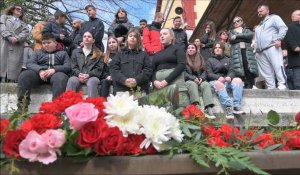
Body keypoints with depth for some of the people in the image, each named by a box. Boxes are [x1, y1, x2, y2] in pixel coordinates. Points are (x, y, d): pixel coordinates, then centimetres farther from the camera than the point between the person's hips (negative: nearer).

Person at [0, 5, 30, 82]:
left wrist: (17, 38, -12)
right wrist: (9, 37, -13)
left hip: (17, 47, 1)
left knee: (14, 65, -10)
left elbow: (26, 32, 8)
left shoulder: (23, 23, 28)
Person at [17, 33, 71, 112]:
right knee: (24, 75, -29)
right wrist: (40, 70, -13)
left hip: (56, 73, -2)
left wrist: (54, 70, -13)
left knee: (61, 77, -38)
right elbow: (30, 64, 11)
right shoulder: (37, 52, 30)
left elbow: (67, 67, 8)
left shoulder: (63, 53, 25)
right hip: (39, 73, 2)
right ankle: (22, 108, -31)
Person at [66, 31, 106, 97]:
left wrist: (89, 74, -13)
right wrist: (79, 74, -8)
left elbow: (99, 68, 6)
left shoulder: (98, 53, 19)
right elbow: (73, 67, 15)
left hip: (92, 76, -1)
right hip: (78, 76, 2)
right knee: (71, 80, -34)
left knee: (92, 81, -39)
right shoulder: (76, 51, 26)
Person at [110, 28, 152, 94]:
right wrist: (124, 80, -12)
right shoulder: (120, 54, 21)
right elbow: (113, 69, 7)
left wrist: (137, 80, -12)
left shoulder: (143, 54, 21)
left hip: (140, 89, 0)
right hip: (121, 89, 0)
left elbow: (148, 69, 7)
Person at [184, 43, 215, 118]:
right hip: (188, 80, -2)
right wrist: (193, 78, -17)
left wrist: (201, 78, -12)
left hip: (200, 80, 2)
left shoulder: (201, 59, 21)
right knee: (193, 84, -38)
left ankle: (209, 109, -51)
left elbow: (204, 71, 11)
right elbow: (184, 73, -1)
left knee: (206, 85, -32)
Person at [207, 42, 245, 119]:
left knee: (238, 80, -28)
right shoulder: (210, 60, 20)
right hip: (215, 80, -3)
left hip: (227, 80, 3)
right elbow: (209, 74, 5)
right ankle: (228, 107, -55)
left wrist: (229, 77, -15)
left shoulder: (228, 60, 27)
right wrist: (218, 77, -17)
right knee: (219, 84, -38)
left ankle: (237, 106, -41)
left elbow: (231, 71, 11)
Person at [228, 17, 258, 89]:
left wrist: (237, 36, -4)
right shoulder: (231, 32, 25)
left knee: (249, 68, -17)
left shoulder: (247, 30, 26)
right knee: (239, 69, -16)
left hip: (247, 51, 0)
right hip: (236, 52, 0)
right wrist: (245, 39, 0)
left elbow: (250, 35, 0)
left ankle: (250, 85, -18)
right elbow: (231, 40, 2)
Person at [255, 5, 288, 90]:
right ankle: (271, 88, 1)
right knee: (266, 72, 1)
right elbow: (256, 39, 28)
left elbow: (283, 28, -2)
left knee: (277, 66, -17)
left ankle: (282, 84, -17)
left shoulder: (274, 18, 13)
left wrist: (278, 39, -15)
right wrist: (255, 49, 13)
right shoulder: (258, 26, 33)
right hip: (260, 52, 7)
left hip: (272, 47, -7)